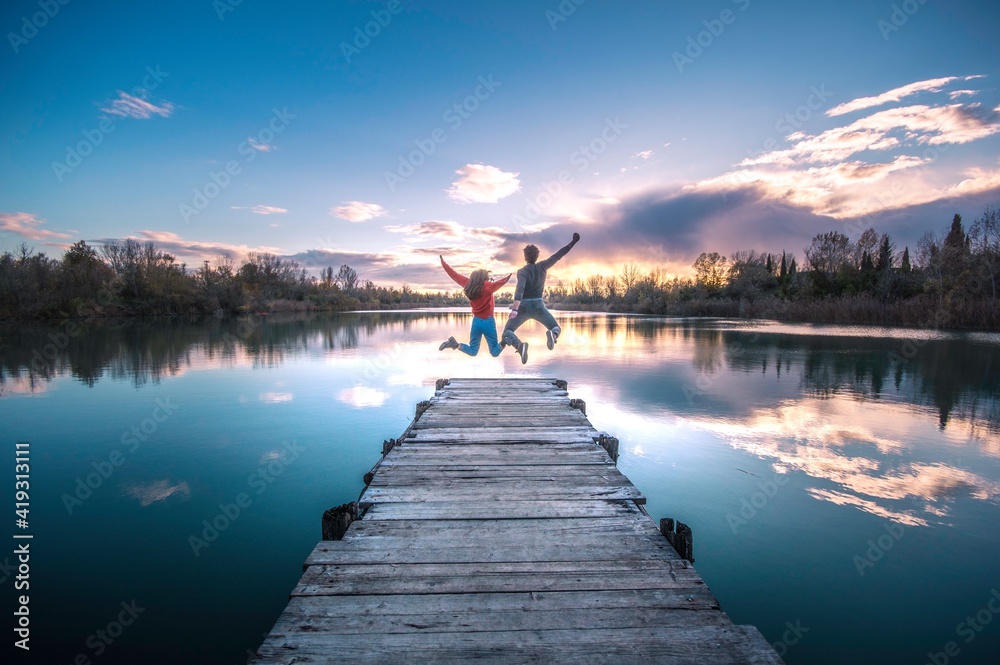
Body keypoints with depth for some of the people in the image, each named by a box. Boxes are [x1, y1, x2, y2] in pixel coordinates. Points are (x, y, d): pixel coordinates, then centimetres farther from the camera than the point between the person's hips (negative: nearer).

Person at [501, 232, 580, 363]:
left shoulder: (522, 272, -12)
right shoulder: (543, 266, -1)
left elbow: (520, 289, -29)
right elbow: (559, 255, 6)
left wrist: (515, 309, -39)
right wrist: (573, 242, 16)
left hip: (523, 307, -3)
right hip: (538, 306, 3)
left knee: (507, 332, 5)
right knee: (557, 328, 17)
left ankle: (519, 345, -32)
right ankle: (552, 335, -26)